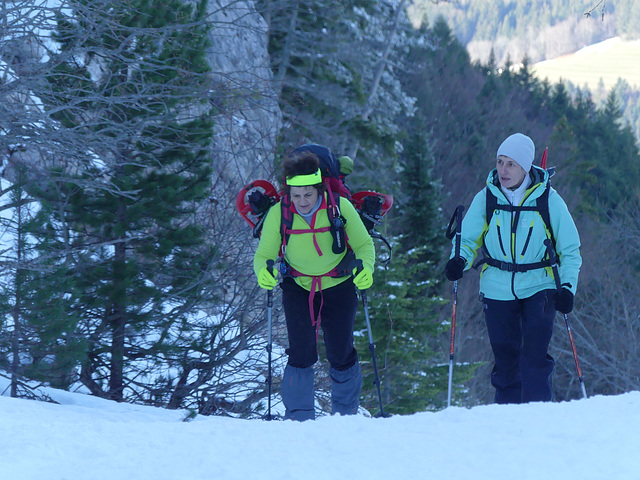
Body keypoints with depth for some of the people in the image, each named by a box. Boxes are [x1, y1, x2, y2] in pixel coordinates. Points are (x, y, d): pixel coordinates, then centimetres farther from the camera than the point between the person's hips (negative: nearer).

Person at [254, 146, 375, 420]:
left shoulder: (340, 208, -18)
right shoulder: (278, 214, -16)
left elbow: (364, 245, -5)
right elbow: (263, 255, -7)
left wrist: (365, 268, -24)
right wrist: (264, 272, -29)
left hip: (338, 287, 0)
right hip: (298, 288, 0)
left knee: (341, 355, 0)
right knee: (301, 353, -12)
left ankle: (346, 416, 19)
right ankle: (299, 417, -2)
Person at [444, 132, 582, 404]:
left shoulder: (548, 199, -4)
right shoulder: (485, 198, -1)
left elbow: (570, 249, 3)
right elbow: (468, 239, 8)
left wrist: (568, 287, -8)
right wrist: (460, 261, -14)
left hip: (539, 287, -2)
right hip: (497, 289, 2)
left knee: (535, 356, -14)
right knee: (505, 358, 5)